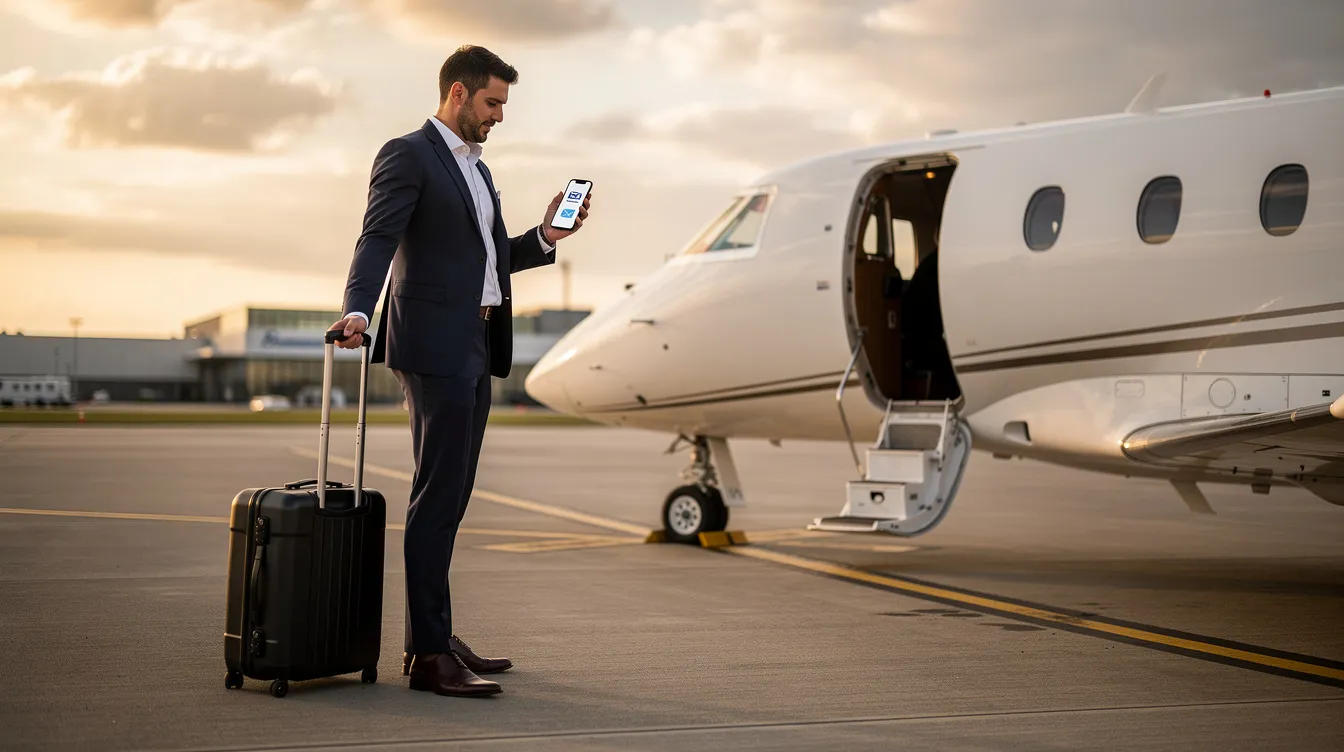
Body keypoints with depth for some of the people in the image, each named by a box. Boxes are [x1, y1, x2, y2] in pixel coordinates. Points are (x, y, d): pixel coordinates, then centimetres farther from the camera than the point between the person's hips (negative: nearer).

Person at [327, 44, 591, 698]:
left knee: (450, 496, 12)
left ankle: (434, 637, 20)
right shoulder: (407, 155, -5)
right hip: (435, 346, -9)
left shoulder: (478, 169, 22)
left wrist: (547, 236, 10)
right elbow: (377, 240, -18)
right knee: (437, 495, -10)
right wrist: (357, 310, -33)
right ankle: (428, 655, -7)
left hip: (476, 349, 9)